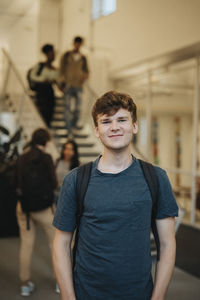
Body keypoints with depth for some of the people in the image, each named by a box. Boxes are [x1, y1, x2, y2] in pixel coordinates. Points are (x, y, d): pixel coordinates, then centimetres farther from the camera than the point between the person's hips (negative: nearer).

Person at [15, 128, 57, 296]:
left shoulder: (21, 159, 2)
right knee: (56, 242, 12)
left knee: (26, 244, 11)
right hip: (42, 207, -4)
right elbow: (53, 184, -10)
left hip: (23, 206, 4)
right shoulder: (46, 158, -11)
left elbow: (17, 183, 6)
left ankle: (25, 284, 18)